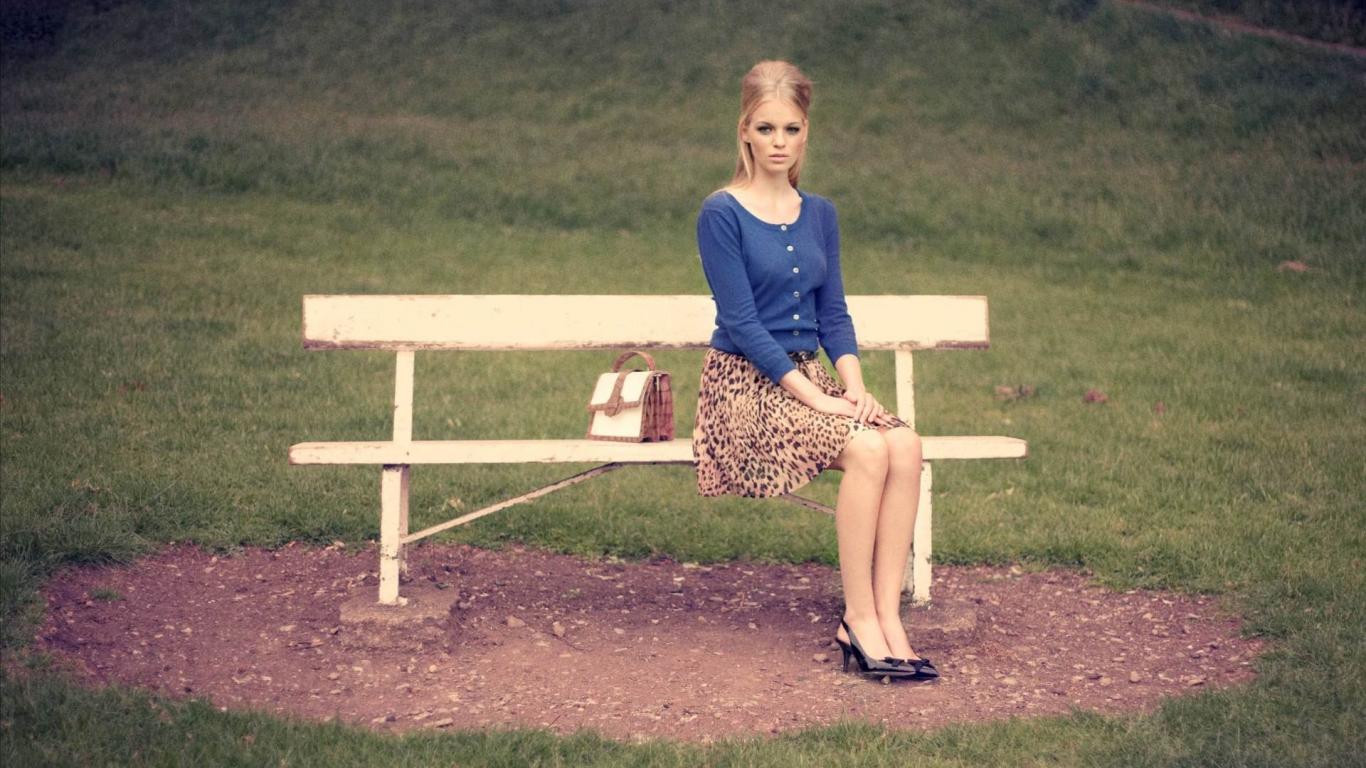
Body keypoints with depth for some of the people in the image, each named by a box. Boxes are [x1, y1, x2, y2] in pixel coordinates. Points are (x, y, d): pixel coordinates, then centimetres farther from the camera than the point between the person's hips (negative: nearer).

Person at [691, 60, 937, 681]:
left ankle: (887, 617, -23)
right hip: (743, 381, -6)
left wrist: (854, 384, -6)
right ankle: (858, 619, -19)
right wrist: (815, 398, -18)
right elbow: (741, 322, -13)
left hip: (804, 374, 6)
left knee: (906, 445, -23)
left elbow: (833, 314, 13)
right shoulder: (722, 213, -7)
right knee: (867, 449, -30)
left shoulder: (819, 215, 12)